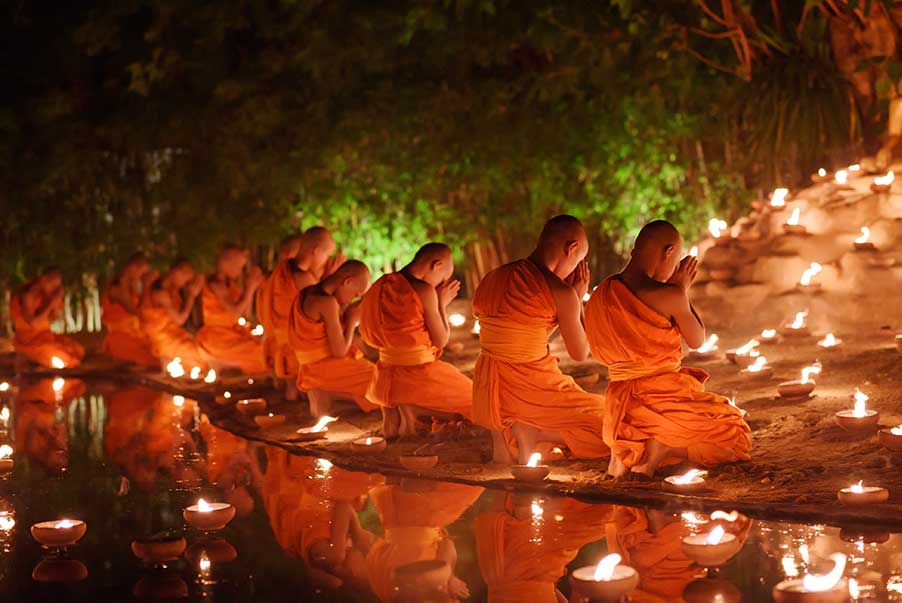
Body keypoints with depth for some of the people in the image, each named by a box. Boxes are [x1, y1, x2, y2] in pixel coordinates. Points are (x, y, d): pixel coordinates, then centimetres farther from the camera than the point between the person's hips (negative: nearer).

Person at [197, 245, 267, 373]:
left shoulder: (231, 284, 9)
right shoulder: (216, 285, -17)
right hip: (216, 337, -8)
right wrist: (250, 288, -20)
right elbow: (234, 313, -24)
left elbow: (245, 313, 10)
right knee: (257, 351, -17)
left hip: (232, 332, 8)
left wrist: (250, 288, 1)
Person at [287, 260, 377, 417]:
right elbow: (339, 351, -19)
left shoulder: (307, 293, 7)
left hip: (311, 371, 10)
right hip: (330, 371, -10)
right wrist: (352, 320, -6)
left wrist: (348, 311, 9)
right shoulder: (327, 303, -21)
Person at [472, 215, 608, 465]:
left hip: (486, 389, 7)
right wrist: (579, 297, 10)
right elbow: (580, 353, -1)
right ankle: (530, 432, -6)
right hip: (531, 386, -7)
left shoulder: (492, 278, 6)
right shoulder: (562, 293, -13)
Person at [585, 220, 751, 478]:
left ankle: (629, 449, 6)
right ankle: (661, 447, -9)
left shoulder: (601, 294, 2)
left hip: (620, 406, 7)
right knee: (735, 434, 15)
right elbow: (697, 340, -1)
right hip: (664, 396, -7)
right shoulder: (670, 295, -17)